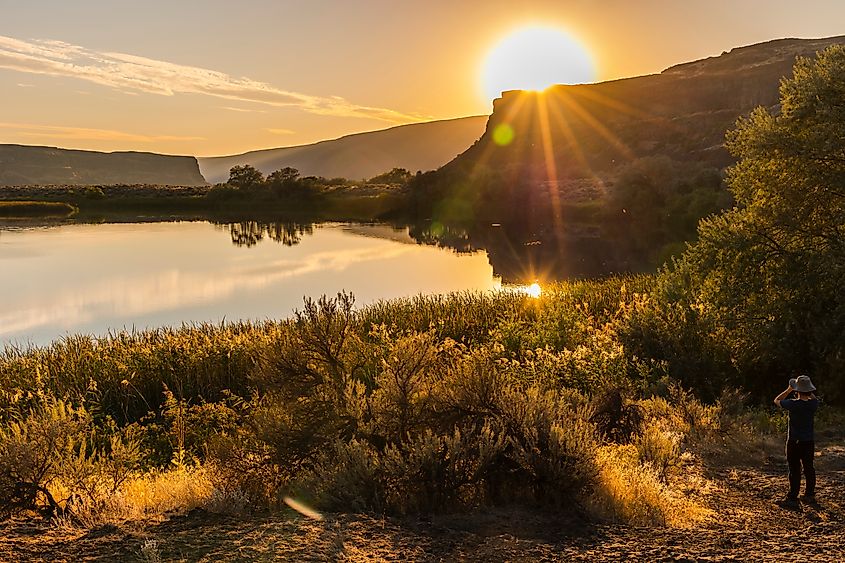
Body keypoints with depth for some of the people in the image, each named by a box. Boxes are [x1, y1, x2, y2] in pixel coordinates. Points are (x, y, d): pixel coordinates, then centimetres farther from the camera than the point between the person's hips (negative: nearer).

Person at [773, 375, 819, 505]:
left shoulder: (793, 404, -19)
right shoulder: (813, 404, -7)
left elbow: (777, 400, 0)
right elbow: (814, 398, 20)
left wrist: (789, 390, 4)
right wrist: (808, 391, 15)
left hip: (794, 442, -4)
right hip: (809, 441, 4)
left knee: (794, 470, 0)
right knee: (809, 468, 15)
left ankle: (793, 497, 4)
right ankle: (809, 494, 26)